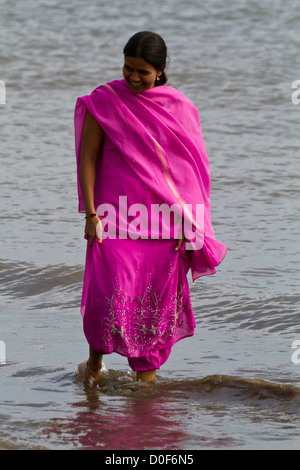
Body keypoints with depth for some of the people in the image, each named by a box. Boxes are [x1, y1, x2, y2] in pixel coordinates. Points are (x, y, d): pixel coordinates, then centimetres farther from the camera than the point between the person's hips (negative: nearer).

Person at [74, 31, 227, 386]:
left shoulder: (179, 109, 3)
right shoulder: (105, 101, -1)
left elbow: (191, 168, 7)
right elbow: (87, 157, 0)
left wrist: (186, 223, 2)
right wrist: (90, 214, -7)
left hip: (162, 217, 2)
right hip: (117, 213, -2)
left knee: (158, 299, 2)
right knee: (110, 291, -12)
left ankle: (146, 376, 14)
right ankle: (96, 353, 16)